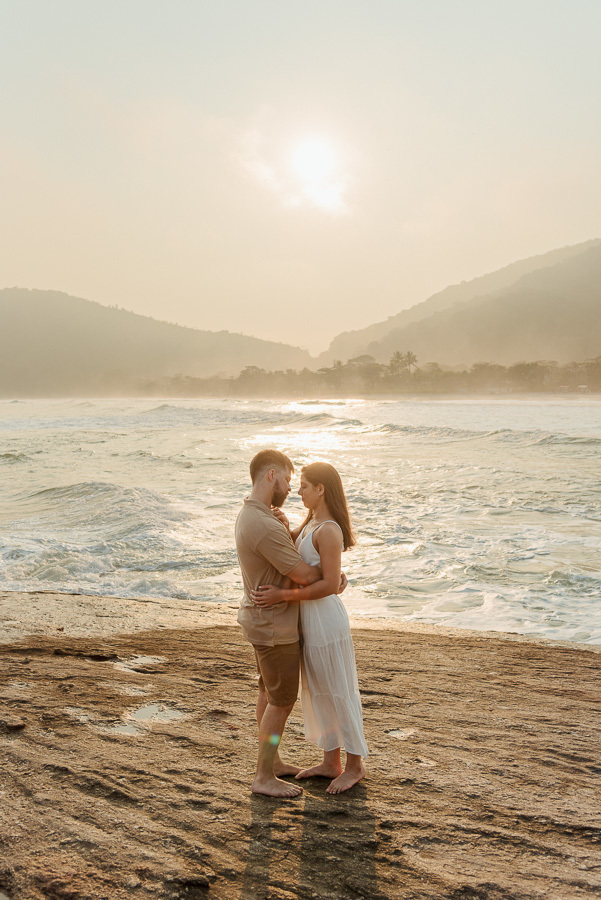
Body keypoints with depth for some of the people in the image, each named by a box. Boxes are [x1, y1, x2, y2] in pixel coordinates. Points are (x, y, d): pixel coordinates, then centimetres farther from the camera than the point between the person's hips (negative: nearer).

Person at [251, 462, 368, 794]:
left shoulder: (329, 531, -21)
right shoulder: (311, 523, 7)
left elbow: (330, 584, -26)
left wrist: (283, 595, -26)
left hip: (324, 617, -10)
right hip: (309, 617, 10)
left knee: (338, 692, 5)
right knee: (318, 692, 17)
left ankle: (355, 764, 21)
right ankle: (331, 763, 30)